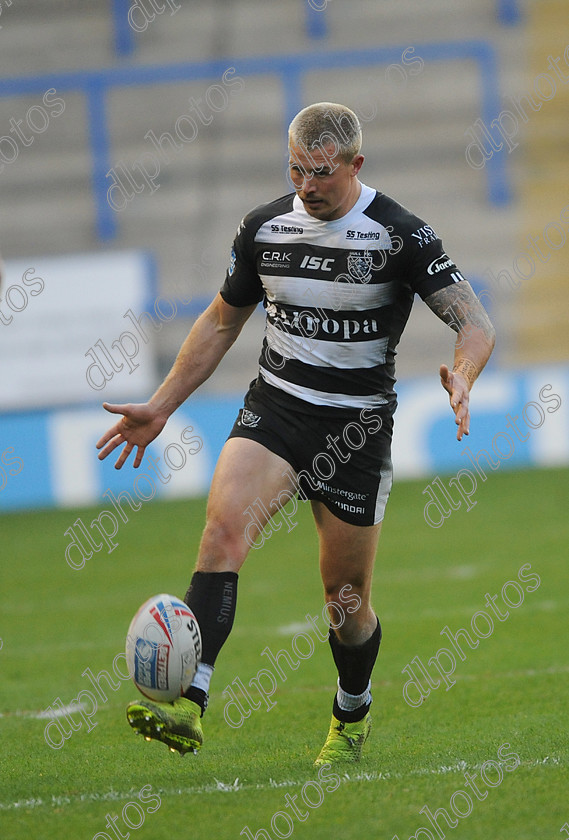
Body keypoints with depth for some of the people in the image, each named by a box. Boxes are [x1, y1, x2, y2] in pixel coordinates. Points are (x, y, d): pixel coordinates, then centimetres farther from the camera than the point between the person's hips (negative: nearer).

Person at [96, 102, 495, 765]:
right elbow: (221, 322, 16)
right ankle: (188, 705, -37)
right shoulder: (264, 228, 2)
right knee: (224, 522, -26)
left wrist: (463, 376, -34)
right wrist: (160, 407, 14)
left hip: (357, 425, -2)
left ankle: (351, 718, 35)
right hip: (273, 410, 2)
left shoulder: (399, 236, -9)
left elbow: (475, 324, -12)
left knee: (347, 597, 4)